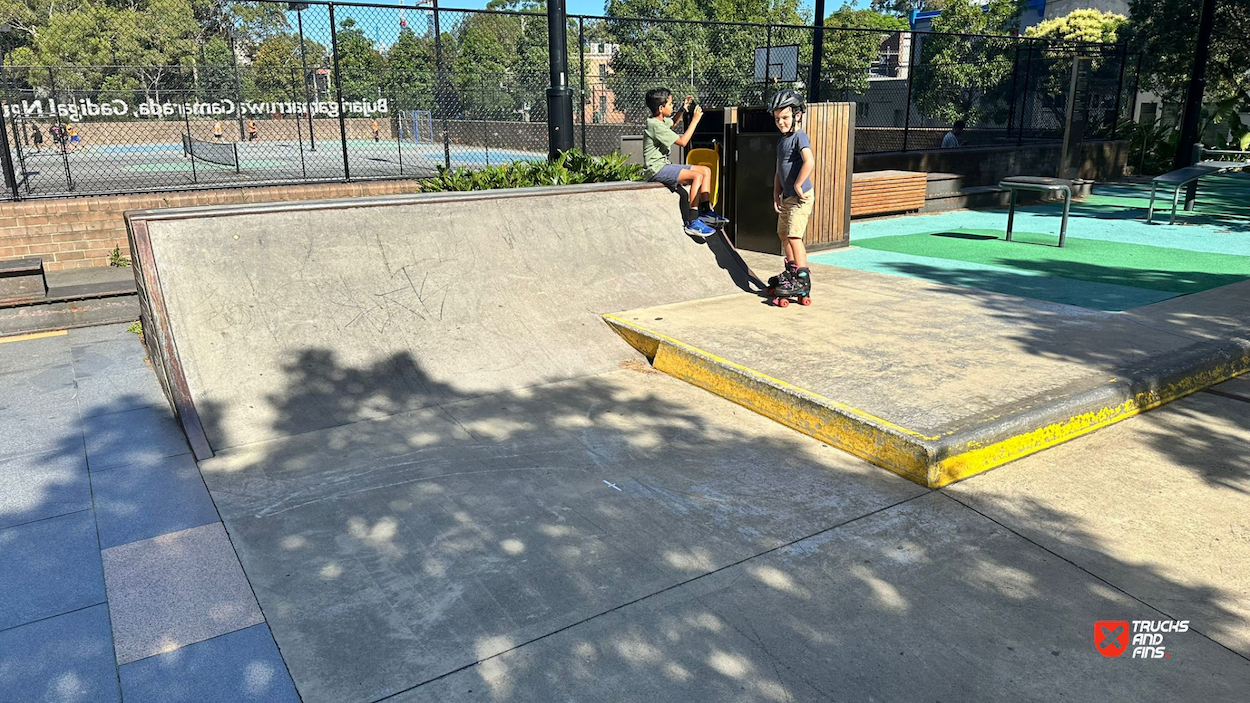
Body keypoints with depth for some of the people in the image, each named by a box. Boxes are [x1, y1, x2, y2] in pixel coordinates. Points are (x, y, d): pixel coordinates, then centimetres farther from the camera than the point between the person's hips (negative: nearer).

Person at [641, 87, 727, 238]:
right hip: (656, 169, -11)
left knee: (706, 170, 6)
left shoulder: (661, 121, 12)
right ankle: (693, 222, -26)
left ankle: (706, 212, 3)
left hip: (665, 165, 11)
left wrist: (683, 109, 20)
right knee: (697, 176, -25)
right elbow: (682, 141, -20)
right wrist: (695, 120, -13)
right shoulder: (656, 125, -19)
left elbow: (672, 123, 38)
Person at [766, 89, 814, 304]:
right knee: (783, 233, 20)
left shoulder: (799, 136, -13)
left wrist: (797, 185, -24)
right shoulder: (782, 140, 15)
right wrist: (776, 195, 11)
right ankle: (791, 271, 36)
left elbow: (809, 162, -30)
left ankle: (803, 280, -8)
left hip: (800, 197, -10)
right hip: (787, 197, 10)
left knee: (794, 236, -13)